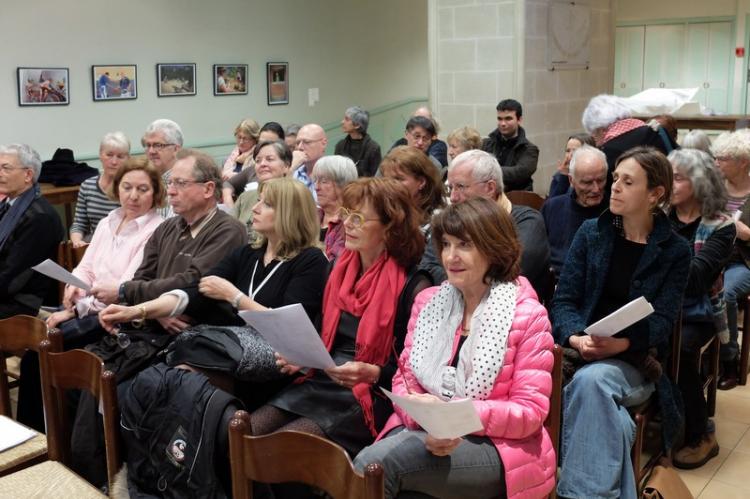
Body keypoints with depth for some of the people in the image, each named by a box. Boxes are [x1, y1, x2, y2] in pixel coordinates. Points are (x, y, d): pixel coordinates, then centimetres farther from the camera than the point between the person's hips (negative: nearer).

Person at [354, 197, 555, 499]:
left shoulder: (527, 315, -3)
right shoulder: (428, 301, 11)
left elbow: (531, 410, -7)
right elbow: (405, 378, 8)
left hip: (498, 448, -3)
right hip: (426, 434, 4)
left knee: (374, 463, -28)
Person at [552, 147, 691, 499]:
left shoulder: (675, 251, 4)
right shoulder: (591, 232, 8)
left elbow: (662, 320, -5)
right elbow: (564, 300, 2)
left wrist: (621, 343, -25)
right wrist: (576, 337, -20)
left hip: (634, 359, -1)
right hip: (580, 352, 1)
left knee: (591, 380, -36)